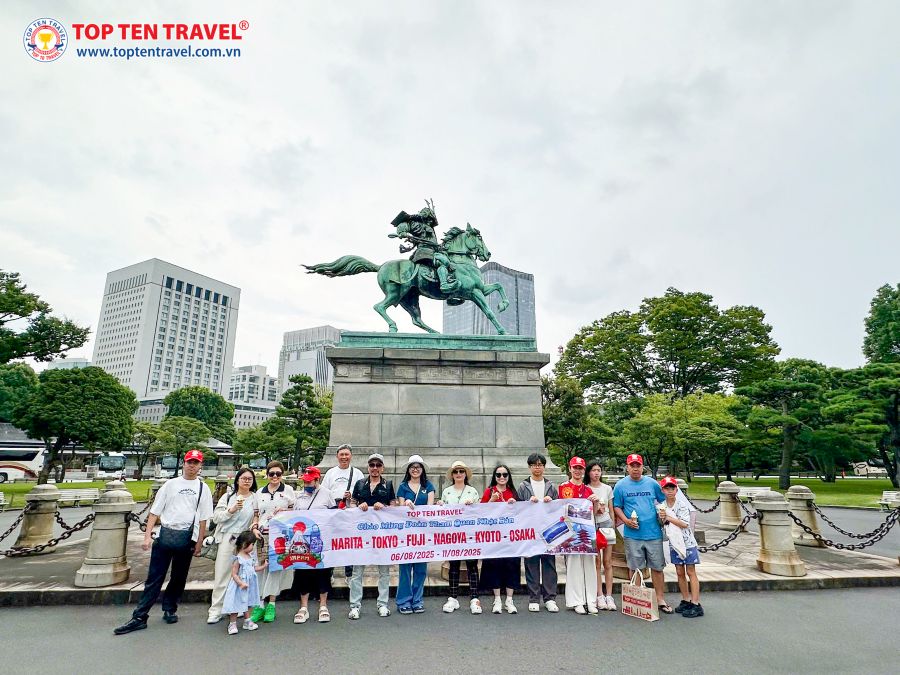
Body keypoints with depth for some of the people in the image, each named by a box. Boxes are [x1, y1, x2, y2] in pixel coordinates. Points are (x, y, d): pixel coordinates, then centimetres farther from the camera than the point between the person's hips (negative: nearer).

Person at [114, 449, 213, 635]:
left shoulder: (203, 488, 4)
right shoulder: (170, 484, 4)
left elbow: (203, 519, 4)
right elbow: (154, 512, 4)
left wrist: (199, 543, 1)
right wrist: (147, 536, -5)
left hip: (187, 537, 1)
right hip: (165, 534, -1)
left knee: (179, 577, 13)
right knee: (154, 577, 2)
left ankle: (170, 609, 30)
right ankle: (139, 617, 10)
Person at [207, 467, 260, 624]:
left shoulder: (255, 498, 7)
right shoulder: (228, 496, 4)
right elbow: (216, 517, -2)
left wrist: (255, 525, -3)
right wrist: (231, 510, -16)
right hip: (227, 539, -1)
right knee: (222, 575, 1)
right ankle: (216, 610, 11)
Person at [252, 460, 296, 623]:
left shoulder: (288, 490, 6)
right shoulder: (260, 492, 13)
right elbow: (256, 514, 16)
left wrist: (285, 511, -8)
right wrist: (255, 528, 0)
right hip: (263, 535, 2)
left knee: (276, 569, -2)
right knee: (261, 570, -1)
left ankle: (270, 604, 7)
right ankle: (260, 604, 7)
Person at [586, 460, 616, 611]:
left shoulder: (607, 488, 10)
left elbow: (611, 510, 15)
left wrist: (613, 526, 12)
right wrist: (594, 509, -13)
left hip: (606, 524, 2)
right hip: (591, 526, -2)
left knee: (607, 562, 2)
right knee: (596, 562, -1)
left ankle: (609, 596, 7)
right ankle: (600, 596, 6)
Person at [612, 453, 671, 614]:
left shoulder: (652, 483, 4)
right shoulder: (621, 485, 0)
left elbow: (663, 501, 13)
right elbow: (617, 507, 4)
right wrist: (626, 520, -11)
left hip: (653, 533, 1)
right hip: (632, 534, -1)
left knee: (657, 567, 8)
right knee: (635, 569, 7)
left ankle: (661, 600, 21)